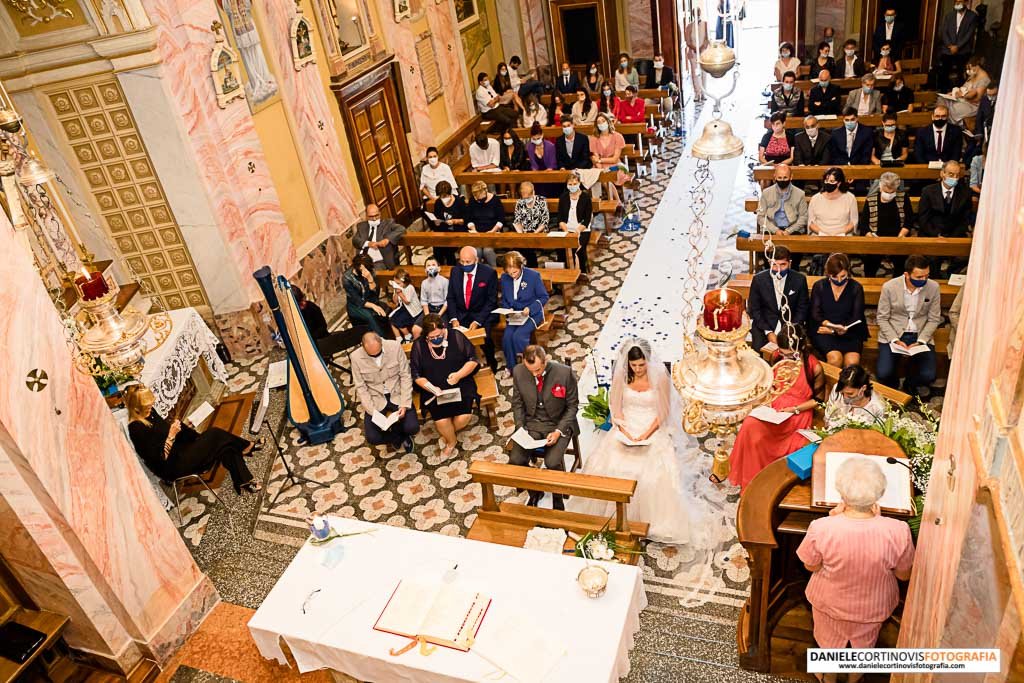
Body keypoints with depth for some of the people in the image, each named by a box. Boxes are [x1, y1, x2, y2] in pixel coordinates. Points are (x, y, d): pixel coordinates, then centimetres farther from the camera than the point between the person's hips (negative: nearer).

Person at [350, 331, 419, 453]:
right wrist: (373, 411, -19)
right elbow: (360, 388, -9)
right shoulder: (356, 357, -14)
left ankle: (394, 431, 19)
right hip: (375, 398, 0)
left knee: (412, 428, -18)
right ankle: (399, 437, 17)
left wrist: (404, 404, -16)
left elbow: (405, 376, -9)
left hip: (396, 394, 0)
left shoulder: (395, 346, -15)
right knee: (372, 438, -16)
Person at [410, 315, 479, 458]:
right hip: (434, 390, 0)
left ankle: (448, 436, 12)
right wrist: (431, 388, -17)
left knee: (464, 416, -23)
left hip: (460, 384, 0)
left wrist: (459, 375, -17)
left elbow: (473, 359, 0)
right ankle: (452, 441, 12)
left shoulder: (456, 336, -4)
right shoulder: (418, 345, -3)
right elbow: (416, 375, 1)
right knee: (441, 421, -24)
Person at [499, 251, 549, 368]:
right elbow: (504, 300, 14)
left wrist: (530, 309, -19)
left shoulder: (533, 275, -10)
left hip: (532, 314, -4)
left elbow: (543, 297, -5)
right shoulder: (504, 278, 2)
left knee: (518, 336, -29)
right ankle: (512, 368, -6)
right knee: (507, 337, -24)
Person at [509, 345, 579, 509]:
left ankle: (558, 499, 4)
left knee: (553, 463, -27)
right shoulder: (518, 372, -9)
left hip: (558, 424, -3)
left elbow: (572, 406, -6)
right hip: (531, 423, 3)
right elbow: (517, 404, 5)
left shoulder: (565, 373, -17)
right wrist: (521, 428, -9)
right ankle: (534, 491, 14)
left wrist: (558, 431, -17)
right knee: (515, 460, -17)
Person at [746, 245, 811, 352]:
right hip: (764, 324, 0)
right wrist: (768, 332, -12)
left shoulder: (799, 279, -2)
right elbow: (754, 309, -1)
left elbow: (803, 308, 4)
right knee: (758, 350, -23)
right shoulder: (758, 279, -4)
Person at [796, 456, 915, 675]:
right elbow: (904, 575, -12)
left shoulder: (821, 529, -36)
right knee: (864, 643, 34)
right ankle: (854, 677, 60)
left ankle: (829, 677, 57)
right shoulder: (898, 532, -33)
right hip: (873, 606, 1)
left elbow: (811, 566, -14)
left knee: (830, 641, 31)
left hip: (830, 602, -1)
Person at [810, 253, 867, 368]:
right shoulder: (819, 286, 6)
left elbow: (856, 317, 1)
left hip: (849, 331, 1)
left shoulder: (856, 288, 6)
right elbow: (815, 314, 2)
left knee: (852, 361, -26)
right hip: (824, 330, -1)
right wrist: (828, 324, -18)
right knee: (835, 357, -29)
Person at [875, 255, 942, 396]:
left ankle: (910, 385, 20)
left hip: (920, 335, 1)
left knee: (928, 376, -17)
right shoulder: (889, 287, -12)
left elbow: (933, 319, 0)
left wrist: (920, 342, -14)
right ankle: (891, 389, 18)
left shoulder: (933, 287, -8)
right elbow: (882, 318, -5)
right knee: (883, 374, -20)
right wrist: (895, 340, -17)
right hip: (892, 334, -1)